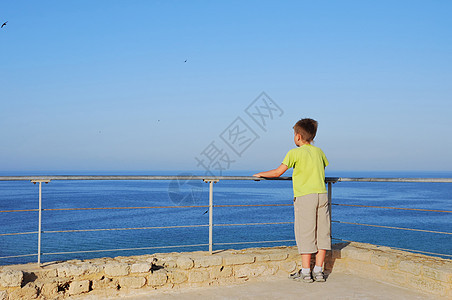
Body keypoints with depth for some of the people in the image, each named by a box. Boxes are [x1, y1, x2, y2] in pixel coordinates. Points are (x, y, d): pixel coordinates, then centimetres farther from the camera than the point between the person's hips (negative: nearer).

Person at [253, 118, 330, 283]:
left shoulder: (294, 153, -3)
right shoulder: (319, 151, 14)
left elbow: (278, 172, -5)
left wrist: (260, 174, 11)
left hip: (305, 196, -5)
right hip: (322, 194, 5)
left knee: (305, 234, -1)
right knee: (322, 233, 7)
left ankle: (305, 272, 2)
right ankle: (318, 271, 10)